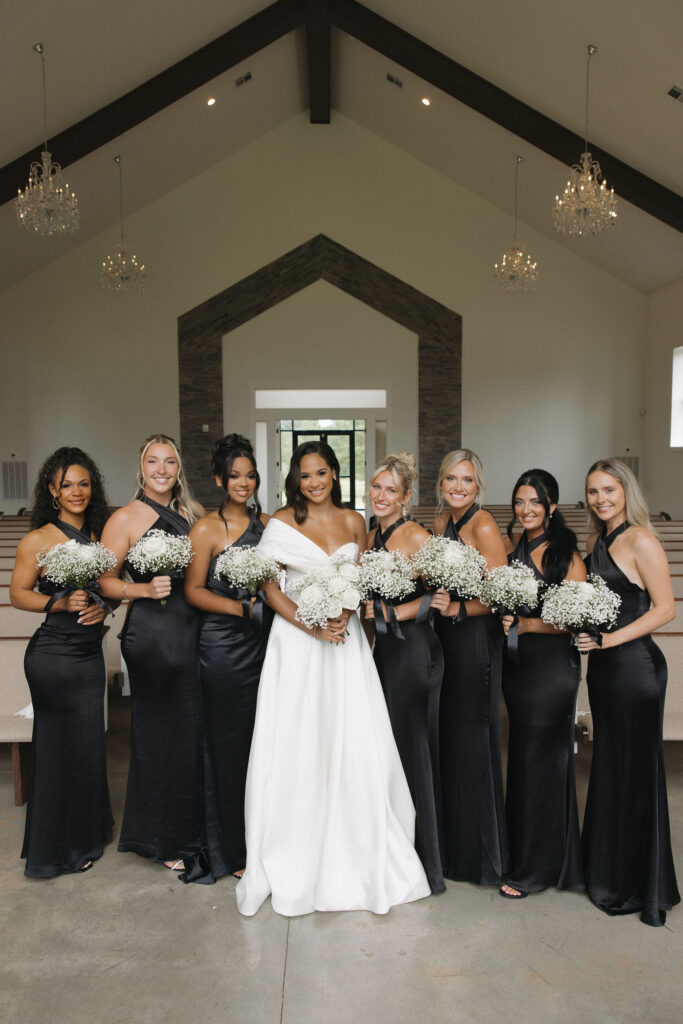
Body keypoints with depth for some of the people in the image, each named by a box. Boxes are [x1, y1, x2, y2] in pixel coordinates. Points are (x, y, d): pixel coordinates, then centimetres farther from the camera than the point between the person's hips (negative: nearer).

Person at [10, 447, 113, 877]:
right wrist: (60, 603, -19)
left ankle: (88, 834, 34)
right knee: (60, 746, 4)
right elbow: (18, 593, -4)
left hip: (90, 652, 5)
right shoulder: (38, 540, -8)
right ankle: (58, 847, 25)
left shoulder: (98, 535, 7)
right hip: (53, 655, -5)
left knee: (88, 743, 13)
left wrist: (103, 606, -5)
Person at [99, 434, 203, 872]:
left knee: (197, 729, 9)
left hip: (195, 629, 5)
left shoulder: (194, 513, 11)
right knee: (161, 731, 6)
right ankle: (164, 839, 26)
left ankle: (194, 828, 30)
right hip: (152, 633, -4)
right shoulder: (125, 519, -4)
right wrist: (145, 588, -20)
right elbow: (104, 580, -5)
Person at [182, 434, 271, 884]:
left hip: (264, 643, 4)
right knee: (228, 744, 4)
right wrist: (241, 607, -16)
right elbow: (194, 590, -7)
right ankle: (231, 850, 21)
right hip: (223, 646, -4)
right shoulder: (206, 529, -4)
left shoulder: (267, 524, 10)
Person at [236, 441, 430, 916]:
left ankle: (359, 858, 20)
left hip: (345, 638, 3)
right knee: (295, 747, 1)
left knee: (355, 744, 1)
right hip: (296, 639, -2)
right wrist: (311, 626, -14)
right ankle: (295, 861, 19)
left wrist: (345, 614, -8)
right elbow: (270, 586, -3)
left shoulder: (353, 521, 8)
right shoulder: (282, 522, -1)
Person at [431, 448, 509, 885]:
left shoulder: (483, 525, -13)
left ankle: (483, 856, 19)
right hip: (445, 637, 8)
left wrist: (458, 609, -23)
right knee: (446, 738, 14)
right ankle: (451, 845, 31)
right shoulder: (442, 521, 12)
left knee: (473, 741, 1)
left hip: (476, 640, -8)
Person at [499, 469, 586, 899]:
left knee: (542, 759, 2)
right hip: (516, 663, 6)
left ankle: (536, 868, 17)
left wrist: (524, 624, -20)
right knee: (522, 757, 13)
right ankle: (521, 853, 29)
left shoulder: (566, 554, -10)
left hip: (553, 665, -6)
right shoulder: (511, 549, 10)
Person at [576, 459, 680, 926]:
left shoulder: (640, 541, -13)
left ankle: (641, 887, 21)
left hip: (635, 665, -8)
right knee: (608, 768, 16)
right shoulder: (597, 541, 12)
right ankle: (606, 873, 31)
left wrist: (610, 638, -19)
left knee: (636, 771, 4)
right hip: (602, 664, 8)